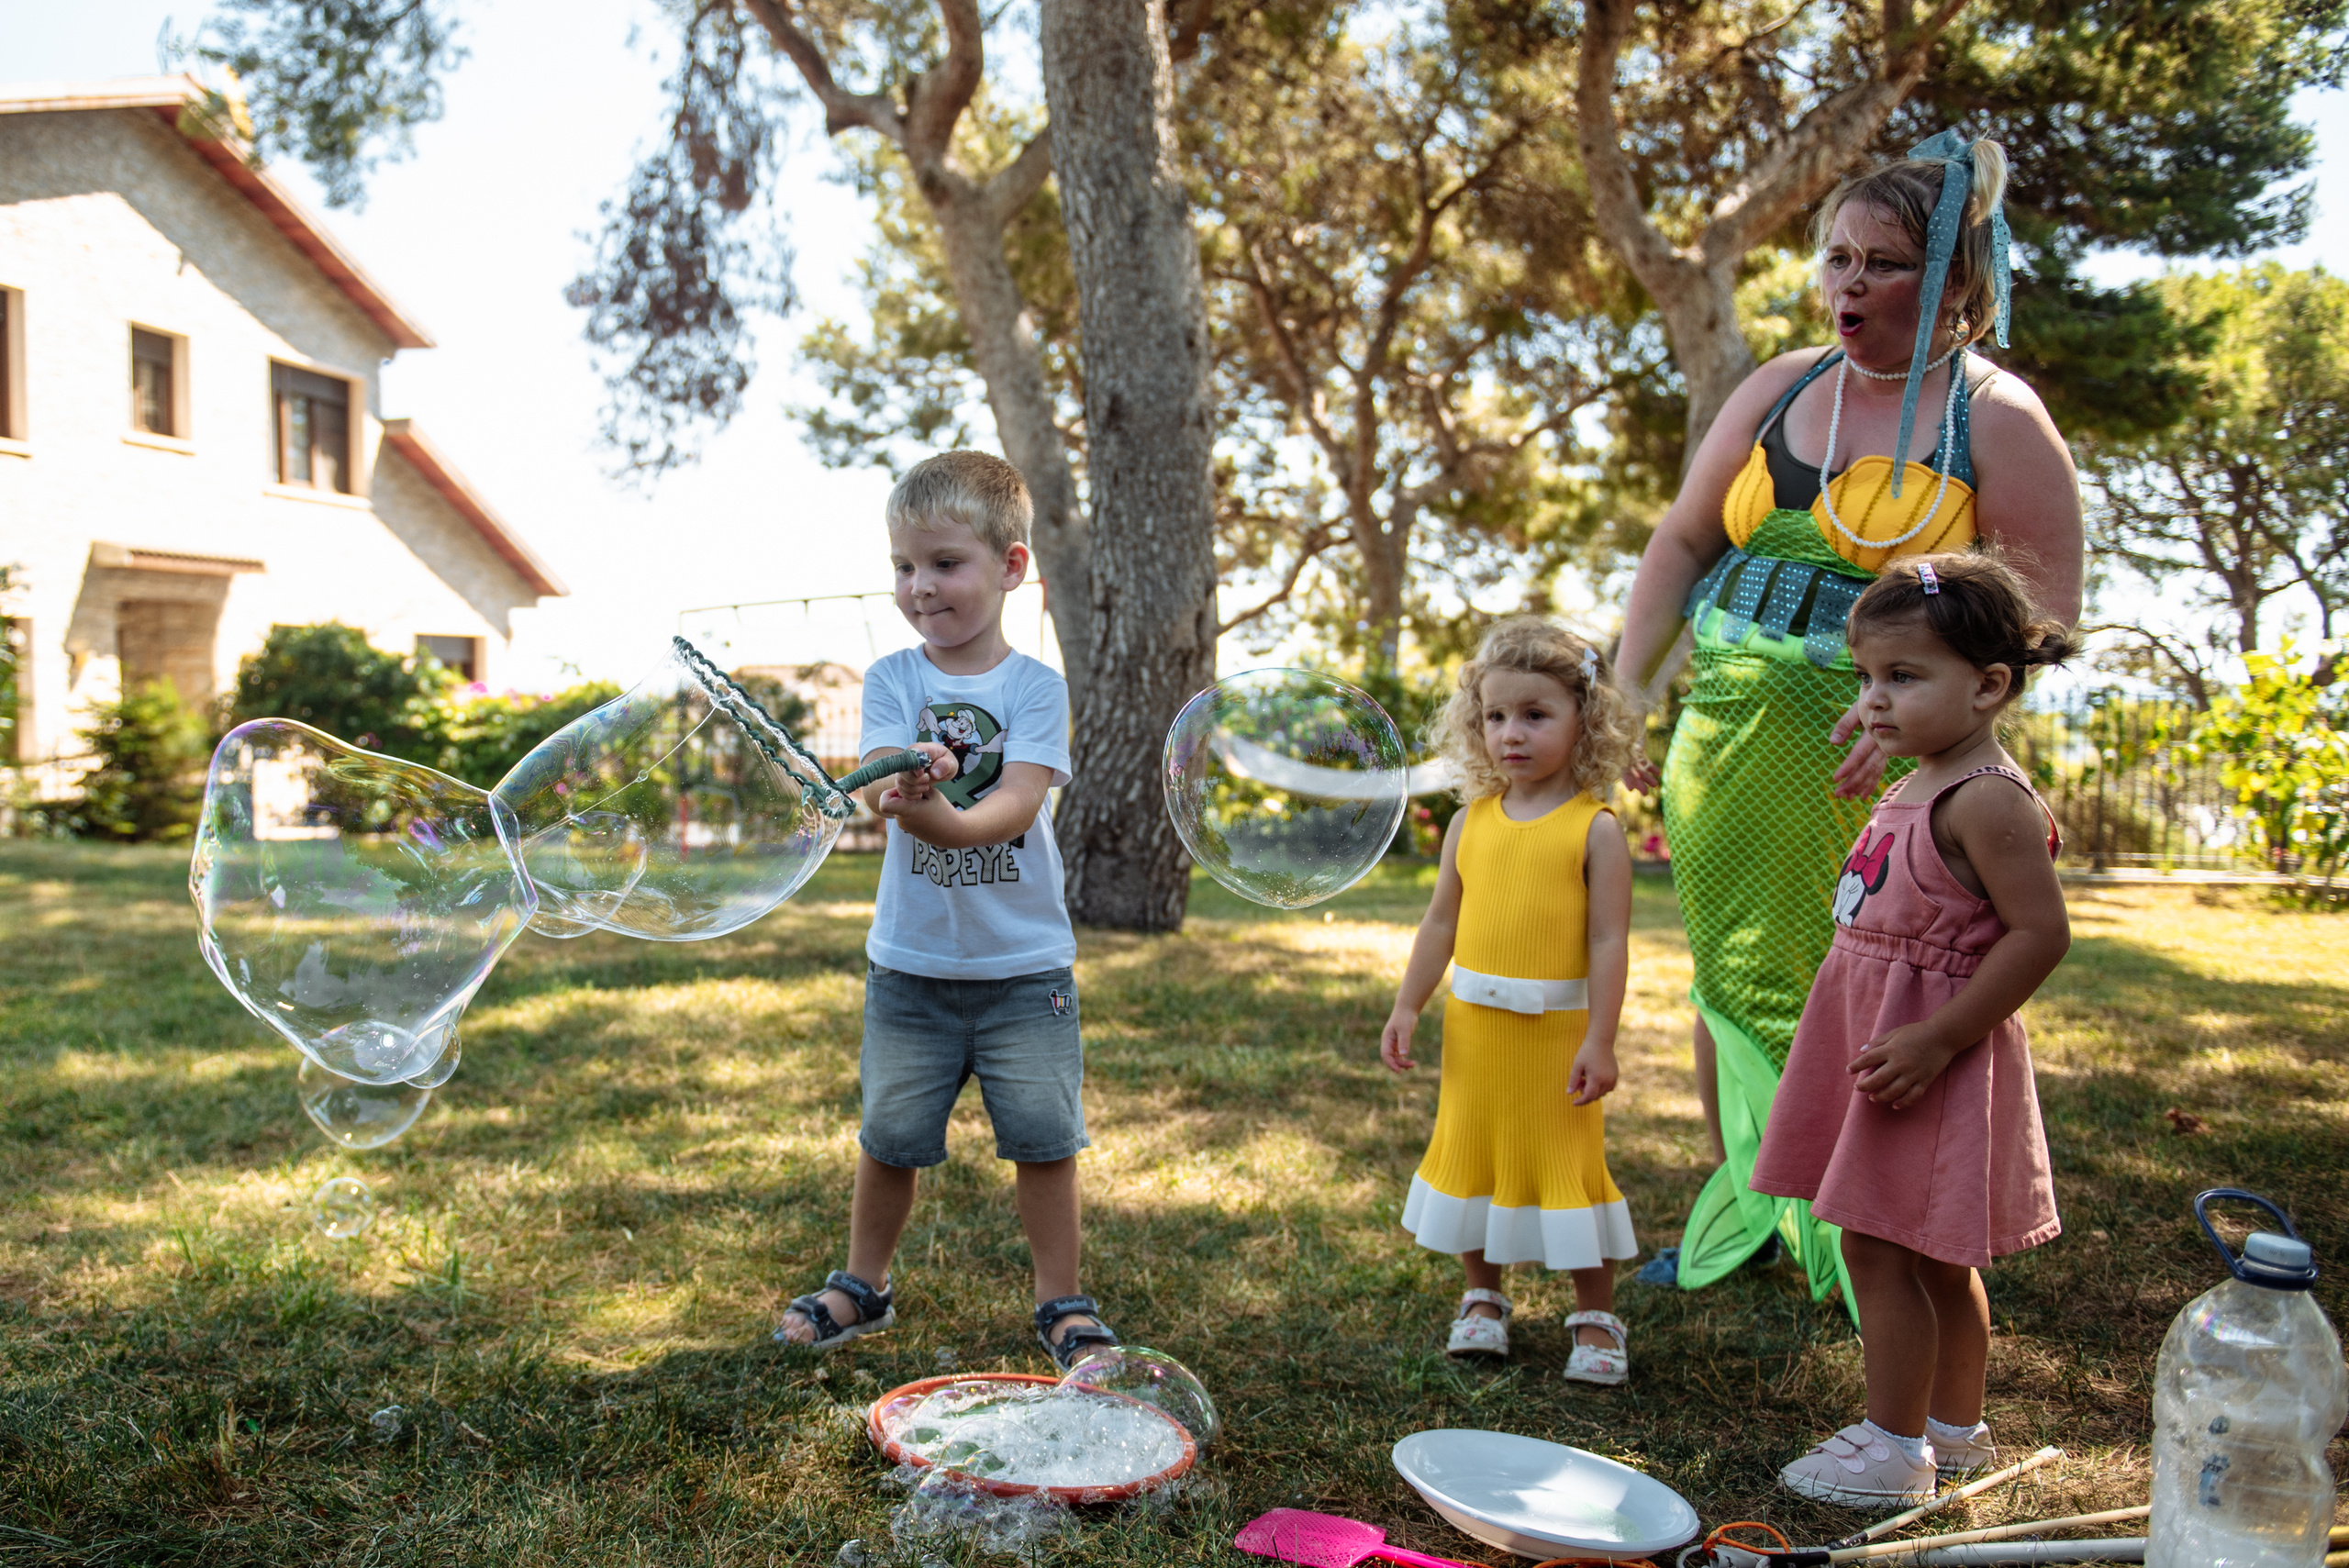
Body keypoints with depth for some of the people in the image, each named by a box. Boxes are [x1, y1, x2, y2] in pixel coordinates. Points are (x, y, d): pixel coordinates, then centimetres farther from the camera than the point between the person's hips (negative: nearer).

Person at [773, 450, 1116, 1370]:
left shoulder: (1037, 687, -5)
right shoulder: (891, 680, -1)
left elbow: (1017, 808, -17)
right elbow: (880, 793, -14)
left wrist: (940, 813, -37)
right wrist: (910, 788, -38)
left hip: (1024, 960, -1)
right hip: (911, 959, 1)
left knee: (1043, 1134, 3)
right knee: (889, 1133, 10)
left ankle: (1061, 1302, 21)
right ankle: (862, 1287, 32)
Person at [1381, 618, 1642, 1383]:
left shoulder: (1595, 829, -10)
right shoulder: (1471, 823, 3)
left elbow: (1610, 941, -12)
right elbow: (1442, 922, 9)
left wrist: (1599, 1040, -15)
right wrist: (1406, 1007, 7)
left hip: (1558, 1032, -4)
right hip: (1473, 1027, 5)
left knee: (1570, 1168, 4)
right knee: (1473, 1157, 14)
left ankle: (1596, 1317, 21)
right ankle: (1483, 1299, 32)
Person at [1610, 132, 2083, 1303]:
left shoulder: (1997, 421, -2)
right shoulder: (1780, 390, 11)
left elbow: (2045, 612, -7)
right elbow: (1680, 545, 14)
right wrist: (1628, 694, 3)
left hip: (1863, 757, -4)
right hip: (1725, 731, 5)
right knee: (1726, 978, 12)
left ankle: (1852, 1225, 13)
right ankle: (1735, 1193, 30)